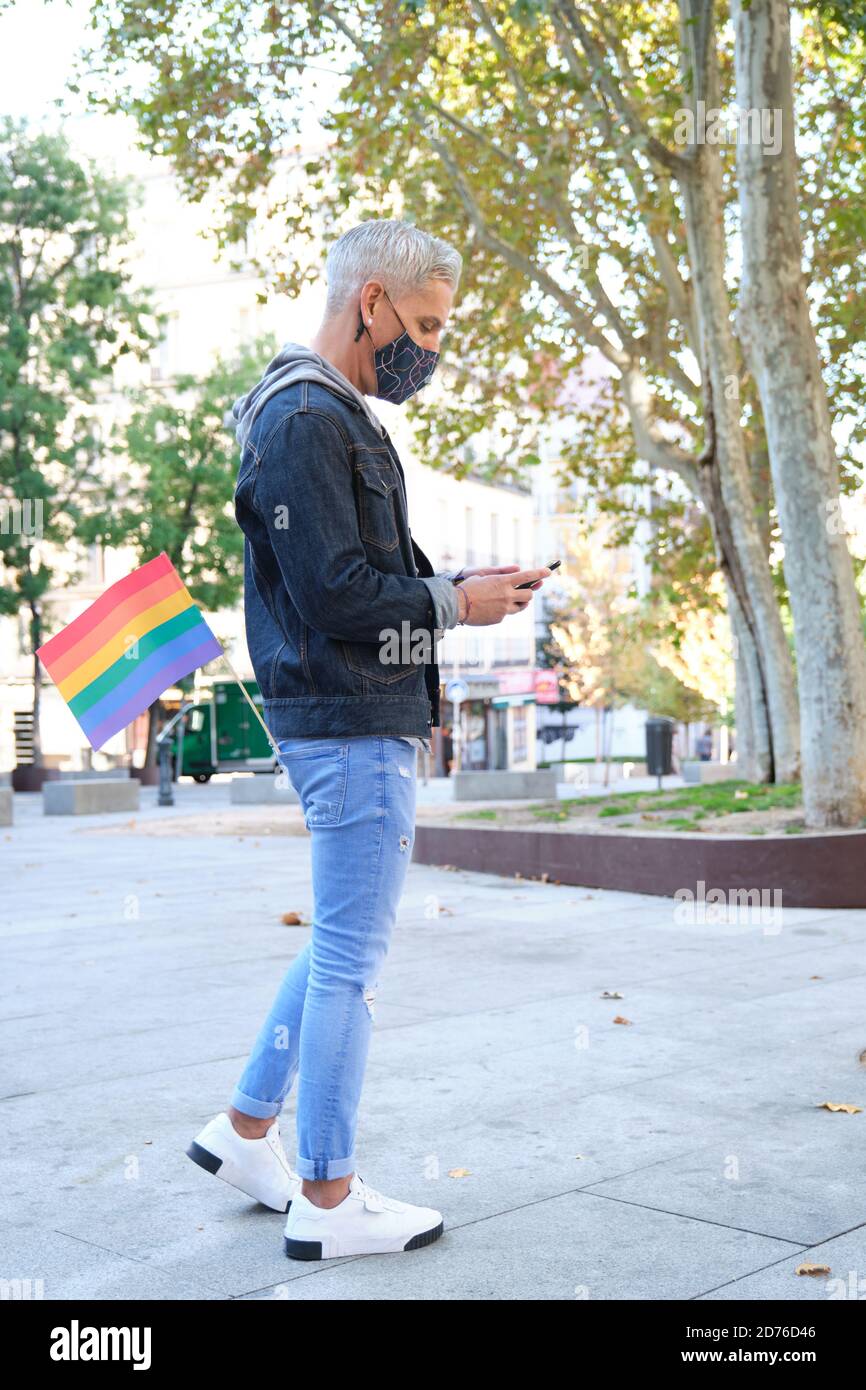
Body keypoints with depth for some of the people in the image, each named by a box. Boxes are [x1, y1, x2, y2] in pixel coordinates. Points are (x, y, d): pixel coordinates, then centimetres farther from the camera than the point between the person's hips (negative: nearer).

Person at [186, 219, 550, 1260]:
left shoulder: (333, 416, 19)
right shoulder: (307, 422, -15)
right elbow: (336, 596, -21)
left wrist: (462, 583, 9)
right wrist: (457, 604, -10)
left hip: (365, 719, 11)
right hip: (351, 721, -11)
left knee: (344, 939, 18)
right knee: (351, 954, -2)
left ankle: (247, 1129, 28)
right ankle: (327, 1198, 10)